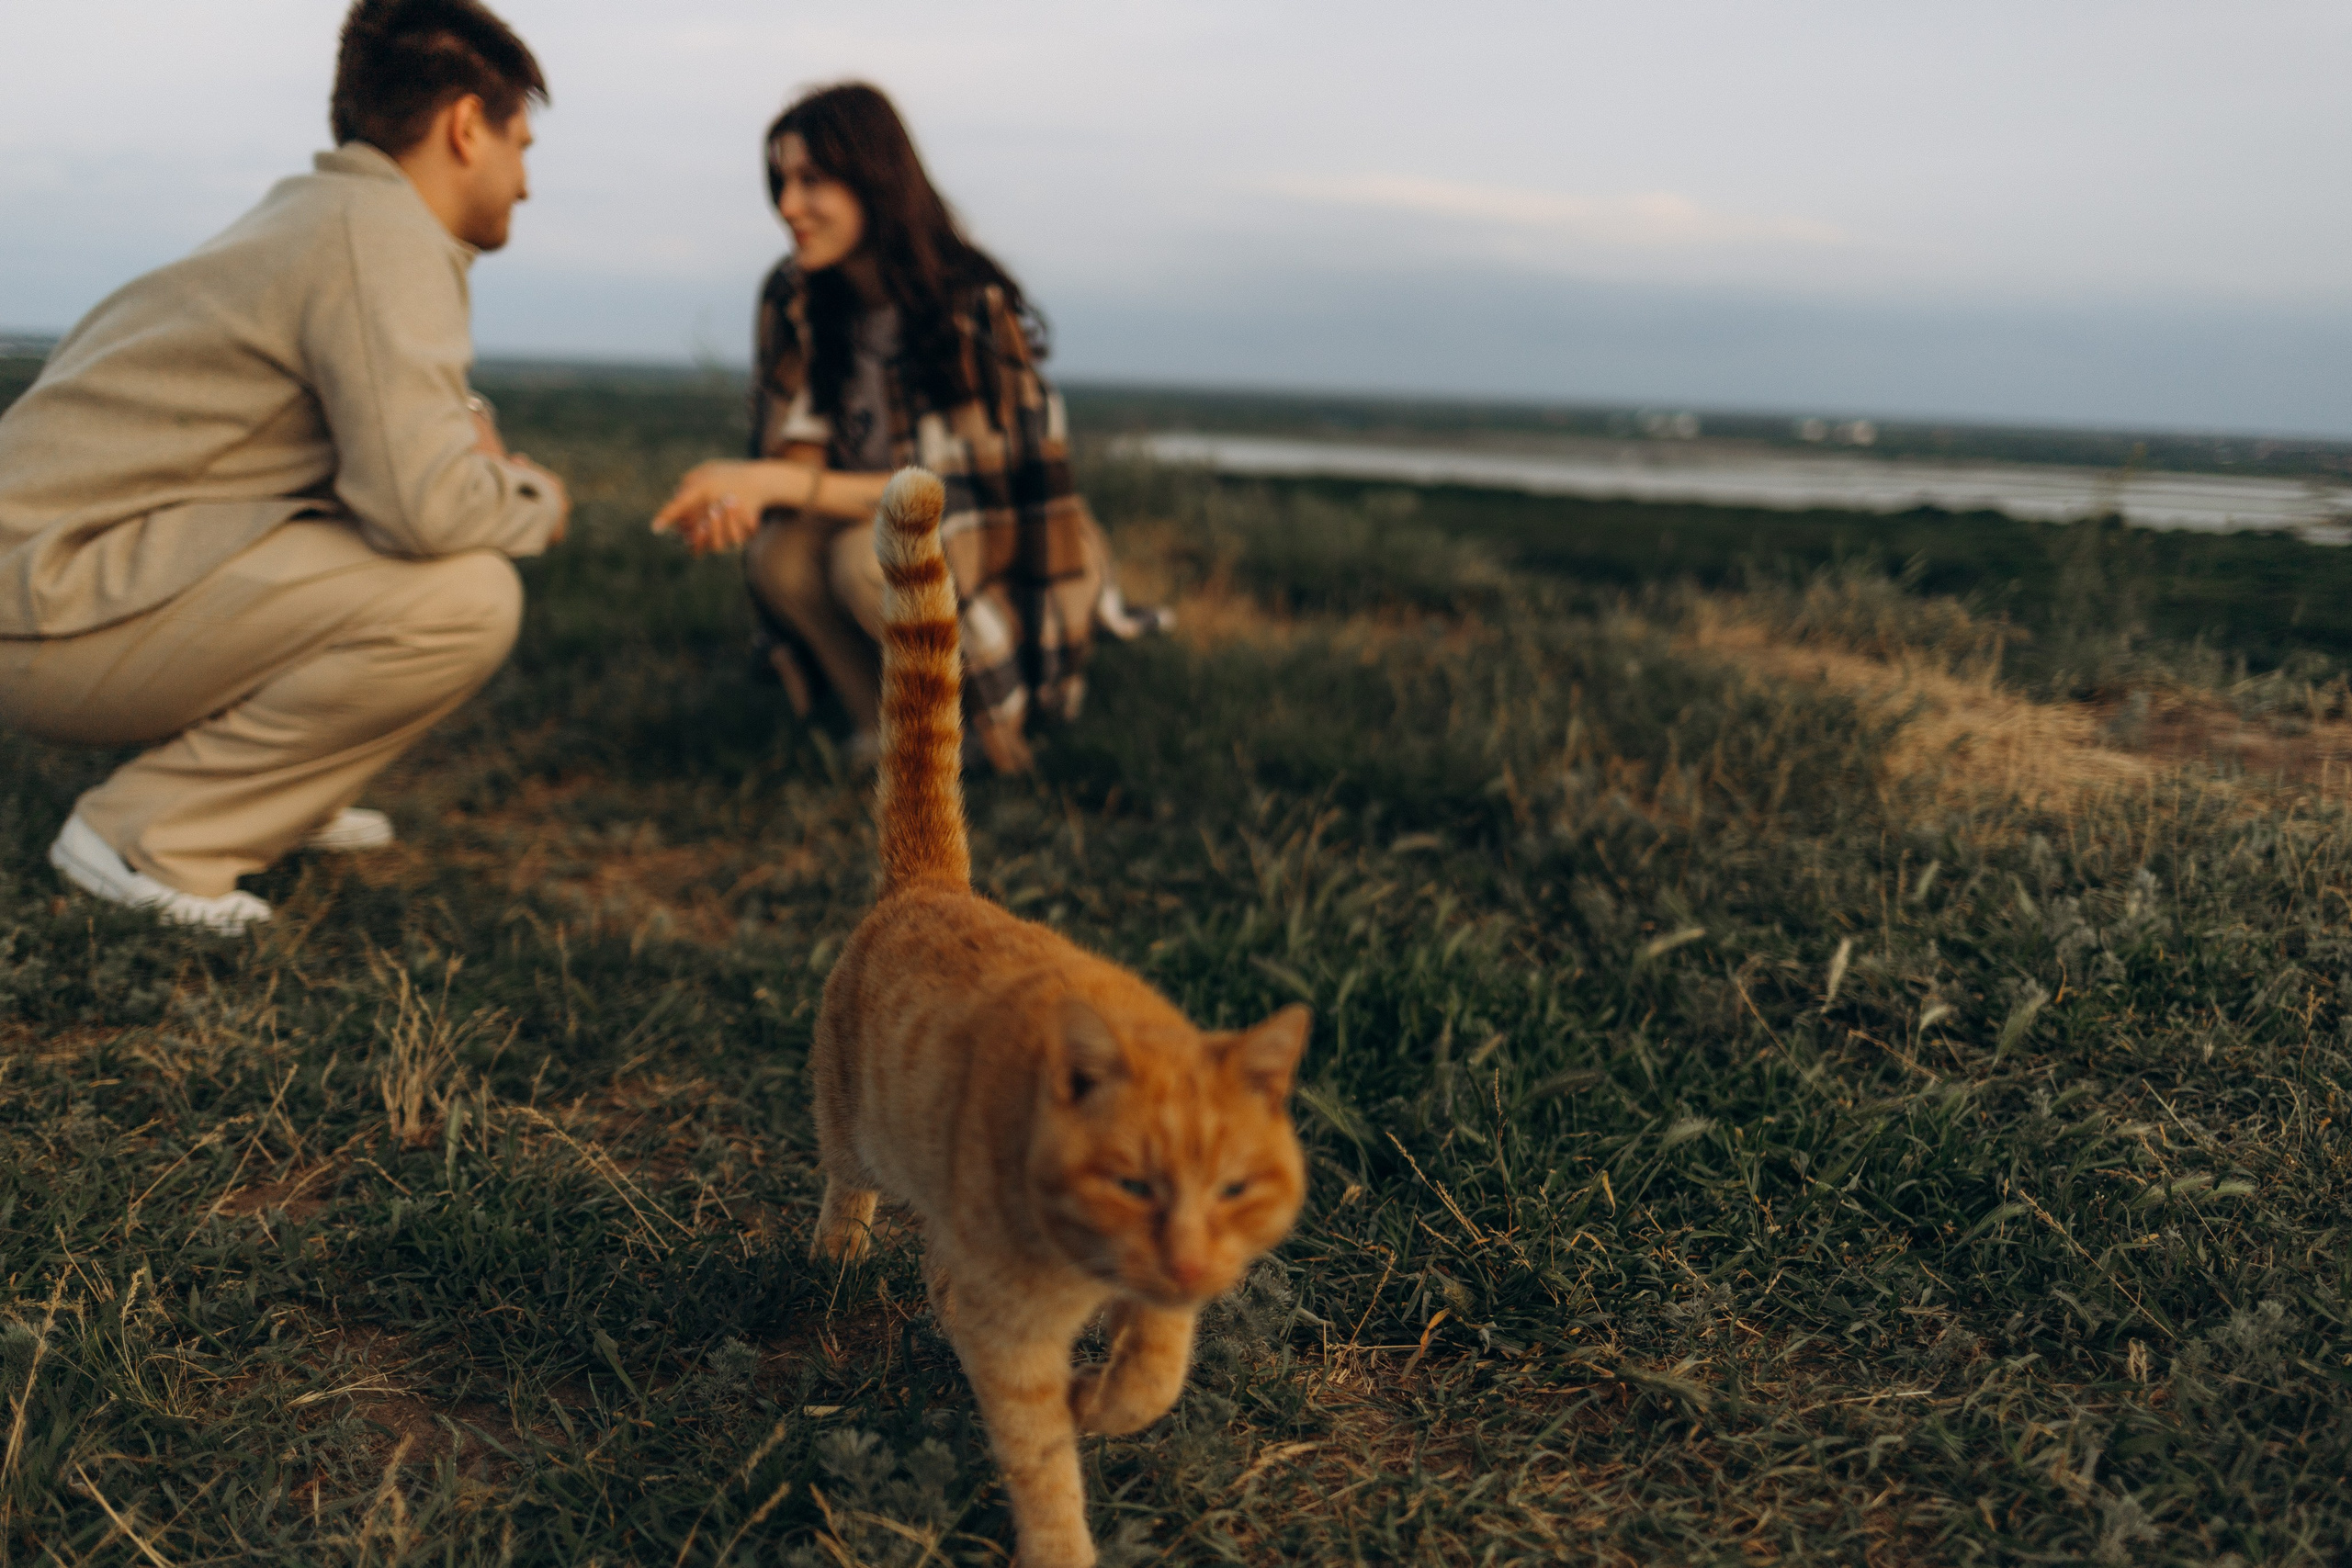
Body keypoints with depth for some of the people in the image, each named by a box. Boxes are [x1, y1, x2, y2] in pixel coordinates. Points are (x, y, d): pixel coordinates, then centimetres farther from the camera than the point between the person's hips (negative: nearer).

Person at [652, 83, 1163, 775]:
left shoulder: (974, 305, -22)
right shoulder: (794, 298, -5)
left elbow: (945, 490, -26)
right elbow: (798, 450, -6)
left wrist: (776, 482, -35)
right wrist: (741, 495, -31)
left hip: (1005, 560, -4)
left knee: (871, 560, -33)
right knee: (780, 555, -26)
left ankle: (991, 724, -7)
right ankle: (884, 732, -5)